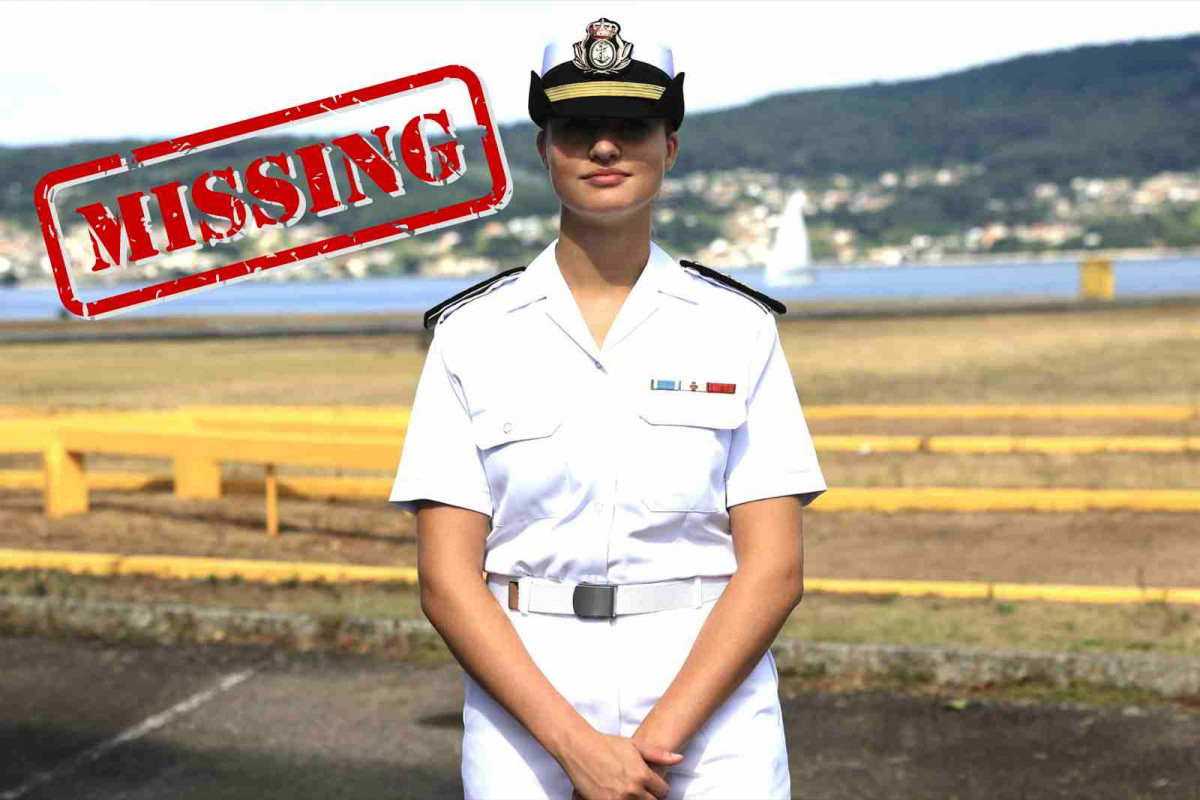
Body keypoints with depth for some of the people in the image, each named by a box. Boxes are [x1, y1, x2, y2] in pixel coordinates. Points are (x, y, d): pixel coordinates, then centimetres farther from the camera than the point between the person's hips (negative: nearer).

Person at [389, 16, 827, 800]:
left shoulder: (738, 327, 3)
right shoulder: (473, 333, 3)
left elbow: (775, 566, -3)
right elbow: (447, 578, -3)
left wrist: (661, 736, -13)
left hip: (709, 699, 0)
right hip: (525, 705, 0)